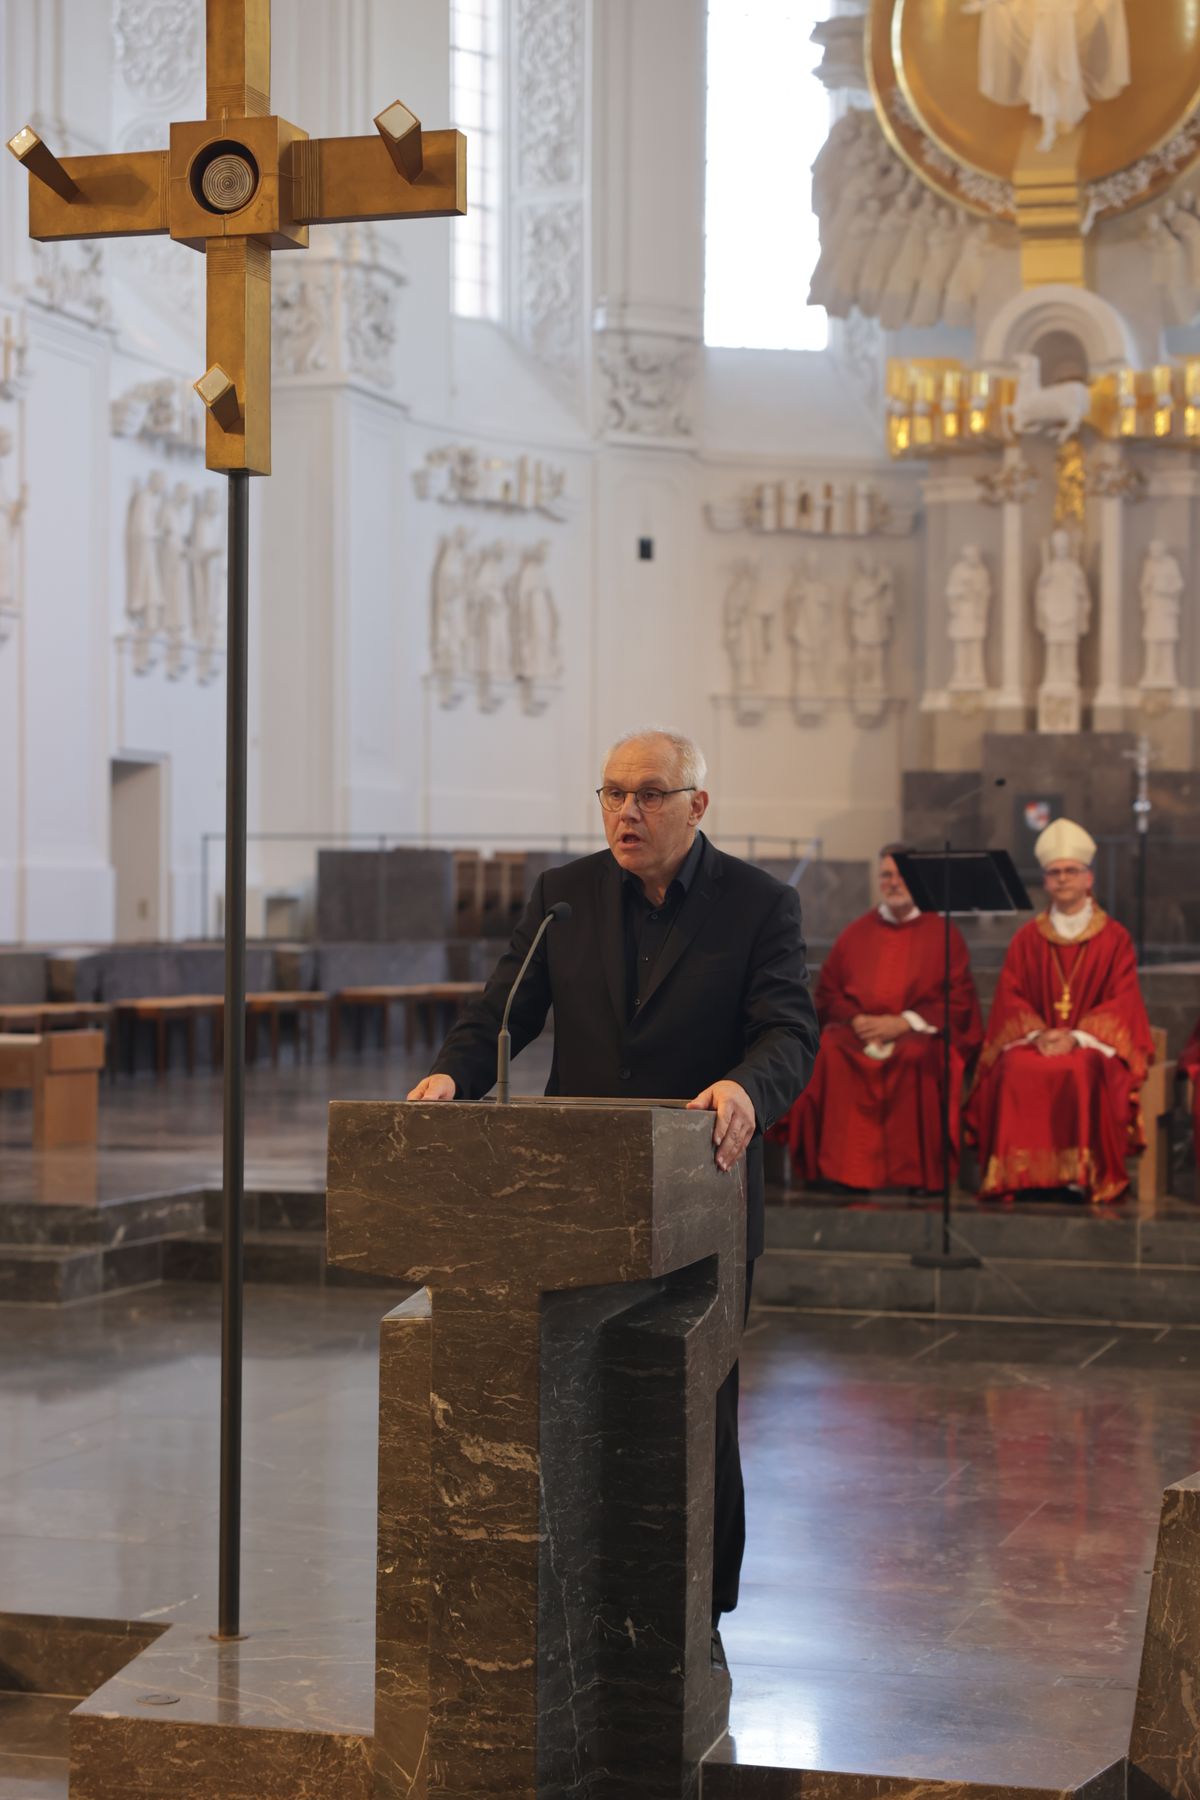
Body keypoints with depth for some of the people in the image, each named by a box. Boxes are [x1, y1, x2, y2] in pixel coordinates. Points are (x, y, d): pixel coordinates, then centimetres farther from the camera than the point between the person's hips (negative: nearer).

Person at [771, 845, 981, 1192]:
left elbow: (958, 1003, 1)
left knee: (915, 1058, -37)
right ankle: (840, 1167, -29)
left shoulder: (943, 933, 11)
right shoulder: (856, 933, 20)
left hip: (920, 1033, -2)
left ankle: (913, 1172, -31)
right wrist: (856, 1020, -8)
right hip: (858, 1030, 3)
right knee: (829, 1054, -31)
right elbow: (828, 994, 14)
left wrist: (903, 1022, -12)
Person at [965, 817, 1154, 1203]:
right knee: (1014, 1070, -32)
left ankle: (1083, 1173, -29)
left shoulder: (1114, 938, 7)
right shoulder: (1028, 938, 14)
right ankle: (1019, 1171, -28)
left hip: (1091, 1043, -2)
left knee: (1081, 1071, -37)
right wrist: (1037, 1034, -14)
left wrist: (1076, 1037, -17)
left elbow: (1121, 1002, -2)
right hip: (1035, 1039, 2)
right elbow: (1010, 997, 6)